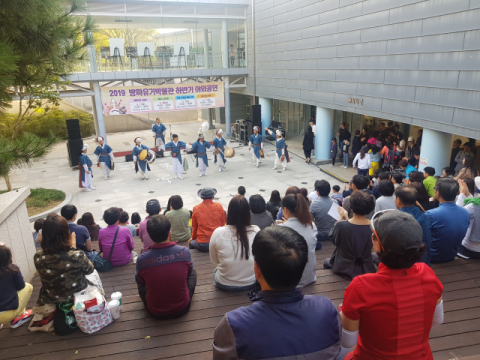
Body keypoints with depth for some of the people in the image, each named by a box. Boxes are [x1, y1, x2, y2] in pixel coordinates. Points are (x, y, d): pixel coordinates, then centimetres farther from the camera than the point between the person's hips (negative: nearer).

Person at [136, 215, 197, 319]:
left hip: (155, 313, 0)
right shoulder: (184, 252, -19)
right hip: (182, 309, 0)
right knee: (193, 272, 23)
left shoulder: (142, 259, -19)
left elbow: (140, 282, 3)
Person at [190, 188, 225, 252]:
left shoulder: (196, 208, -3)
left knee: (190, 242, 28)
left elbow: (194, 227, 9)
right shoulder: (219, 206, -2)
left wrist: (193, 238, 27)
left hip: (202, 245, 0)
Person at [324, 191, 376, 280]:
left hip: (343, 269, -2)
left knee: (327, 261, 30)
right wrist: (347, 219, 7)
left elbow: (334, 241, -7)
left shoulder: (341, 225, -28)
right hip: (366, 270, 2)